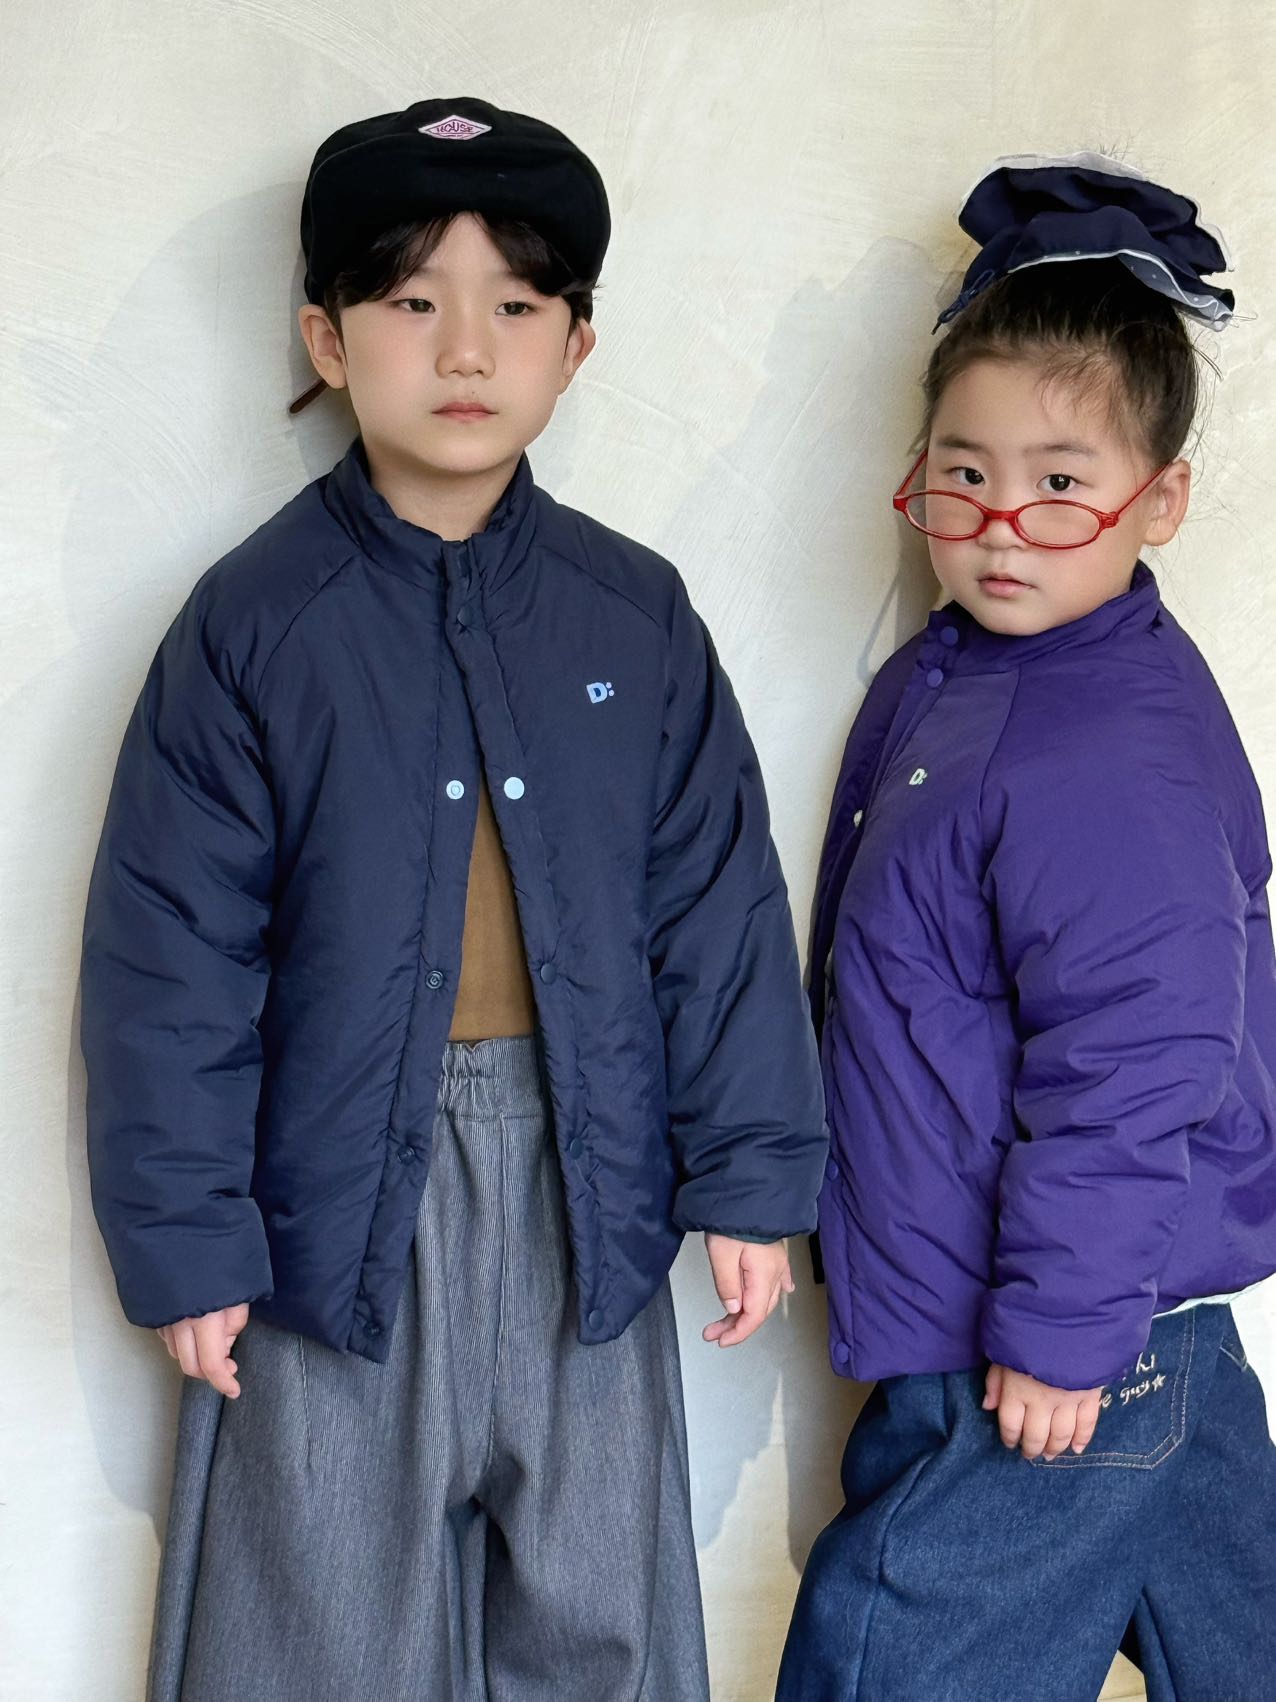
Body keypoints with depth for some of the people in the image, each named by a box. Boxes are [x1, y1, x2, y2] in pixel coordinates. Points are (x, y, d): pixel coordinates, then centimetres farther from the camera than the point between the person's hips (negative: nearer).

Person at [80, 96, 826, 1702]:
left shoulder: (634, 617, 0)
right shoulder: (254, 622, -7)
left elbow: (718, 908, 3)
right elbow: (171, 952, -6)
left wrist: (749, 1174, 2)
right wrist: (184, 1239, -6)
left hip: (581, 1190, 2)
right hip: (342, 1186, -2)